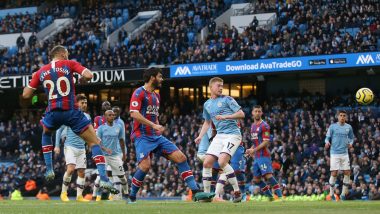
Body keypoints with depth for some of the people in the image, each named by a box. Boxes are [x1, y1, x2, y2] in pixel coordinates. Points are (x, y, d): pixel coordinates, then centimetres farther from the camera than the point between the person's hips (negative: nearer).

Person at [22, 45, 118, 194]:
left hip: (53, 112, 3)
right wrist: (82, 80, 11)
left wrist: (33, 79, 32)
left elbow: (26, 95, 15)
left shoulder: (41, 72, 11)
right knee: (94, 142, 4)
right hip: (72, 112, -3)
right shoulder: (69, 64, 3)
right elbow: (89, 75, -12)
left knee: (46, 134, 37)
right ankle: (103, 179, -13)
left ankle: (49, 169, 27)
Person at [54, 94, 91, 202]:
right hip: (70, 146, -6)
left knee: (81, 172, 4)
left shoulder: (87, 117, 10)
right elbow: (59, 129, 0)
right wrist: (57, 145, -4)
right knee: (71, 169, -21)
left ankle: (79, 195, 11)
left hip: (81, 148, 6)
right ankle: (64, 192, -6)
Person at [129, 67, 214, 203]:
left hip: (156, 136, 8)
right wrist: (153, 125, -21)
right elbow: (134, 114, -19)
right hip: (142, 136, -8)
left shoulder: (156, 96, 20)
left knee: (181, 158, -3)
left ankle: (196, 192, -6)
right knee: (145, 165, -25)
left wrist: (158, 127, 14)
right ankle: (131, 197, -6)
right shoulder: (139, 93, -6)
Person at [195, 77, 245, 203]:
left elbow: (241, 114, -7)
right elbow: (207, 122, 29)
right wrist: (200, 136, 16)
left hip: (232, 134, -6)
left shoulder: (227, 100, -2)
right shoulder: (207, 105, 16)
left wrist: (225, 117, -18)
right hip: (219, 136, 6)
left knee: (222, 162, -24)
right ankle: (206, 194, 6)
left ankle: (237, 192, -15)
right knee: (207, 163, -4)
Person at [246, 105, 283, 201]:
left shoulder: (264, 126, -9)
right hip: (256, 157, 9)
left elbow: (266, 142, -14)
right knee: (257, 180, 8)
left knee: (268, 176, -19)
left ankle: (280, 196, -20)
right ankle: (270, 197, 15)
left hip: (264, 156, -9)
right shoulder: (253, 126, 17)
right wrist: (251, 150, 11)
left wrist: (254, 150, -16)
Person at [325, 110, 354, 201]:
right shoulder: (332, 127, -1)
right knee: (334, 173, -7)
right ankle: (332, 194, 4)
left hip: (344, 153, 3)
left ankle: (343, 194, 9)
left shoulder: (348, 127, 7)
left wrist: (350, 143, -3)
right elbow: (327, 137, 2)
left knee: (347, 173, -2)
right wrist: (327, 142, -20)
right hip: (334, 153, -3)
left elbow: (351, 138, 18)